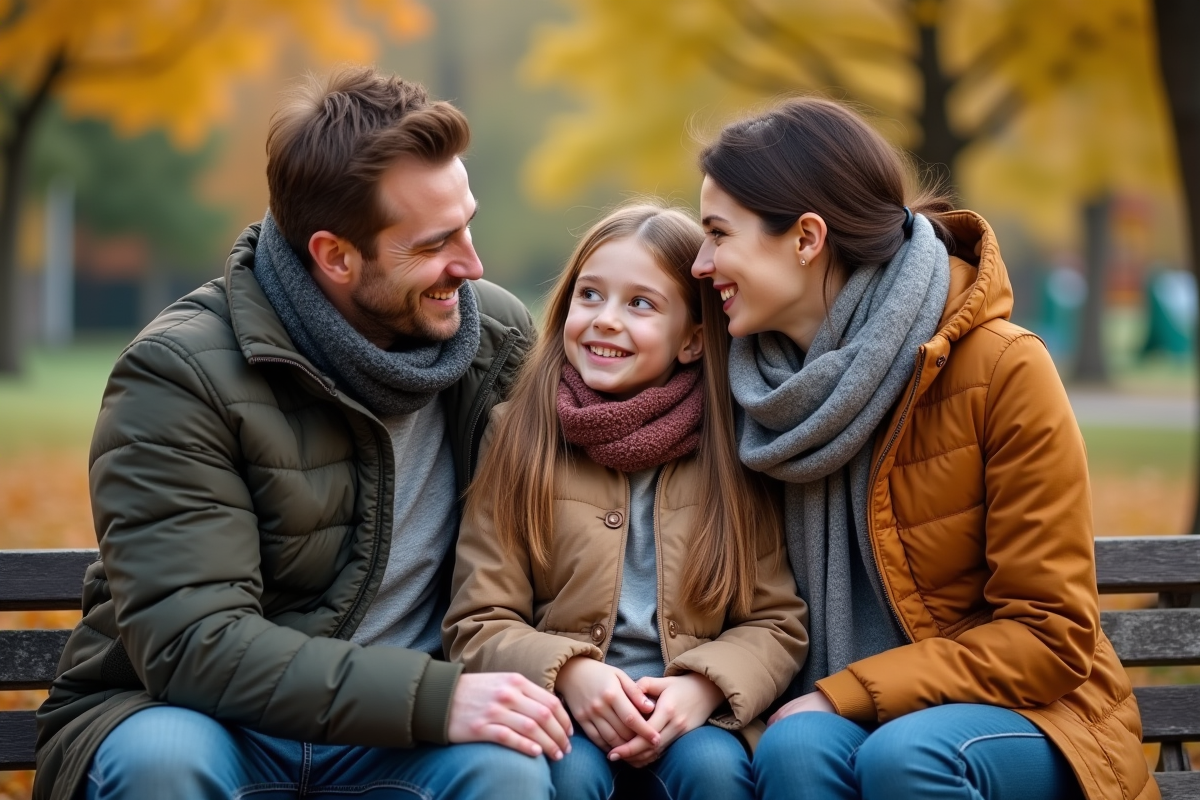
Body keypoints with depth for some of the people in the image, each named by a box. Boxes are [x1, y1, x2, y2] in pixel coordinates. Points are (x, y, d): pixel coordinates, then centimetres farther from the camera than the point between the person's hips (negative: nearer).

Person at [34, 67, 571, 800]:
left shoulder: (500, 337, 0)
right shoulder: (181, 374, -15)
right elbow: (189, 643, -23)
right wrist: (435, 697, -30)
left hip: (391, 738, 2)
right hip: (206, 727, -2)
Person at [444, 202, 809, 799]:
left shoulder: (731, 446, 3)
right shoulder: (516, 436, 1)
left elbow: (776, 623, 4)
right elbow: (477, 626, 0)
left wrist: (704, 684, -16)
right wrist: (567, 672, -19)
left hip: (692, 715, 1)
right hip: (562, 713, -1)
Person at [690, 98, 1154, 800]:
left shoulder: (1001, 367, -13)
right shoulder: (776, 394, 2)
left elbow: (1051, 636, -12)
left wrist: (844, 695, -17)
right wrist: (811, 706, -12)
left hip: (1024, 715, -3)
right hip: (841, 712, 3)